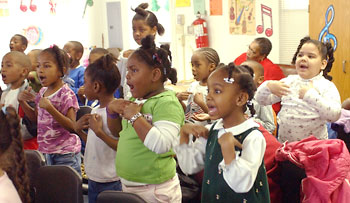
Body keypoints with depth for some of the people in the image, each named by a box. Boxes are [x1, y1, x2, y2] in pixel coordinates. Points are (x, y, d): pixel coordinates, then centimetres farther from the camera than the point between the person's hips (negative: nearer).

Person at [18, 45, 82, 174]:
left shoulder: (66, 94, -16)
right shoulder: (42, 92, 7)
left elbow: (72, 127, -22)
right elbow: (36, 118, 20)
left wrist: (50, 108, -30)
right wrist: (22, 101, 6)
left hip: (65, 154, -8)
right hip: (47, 152, 8)